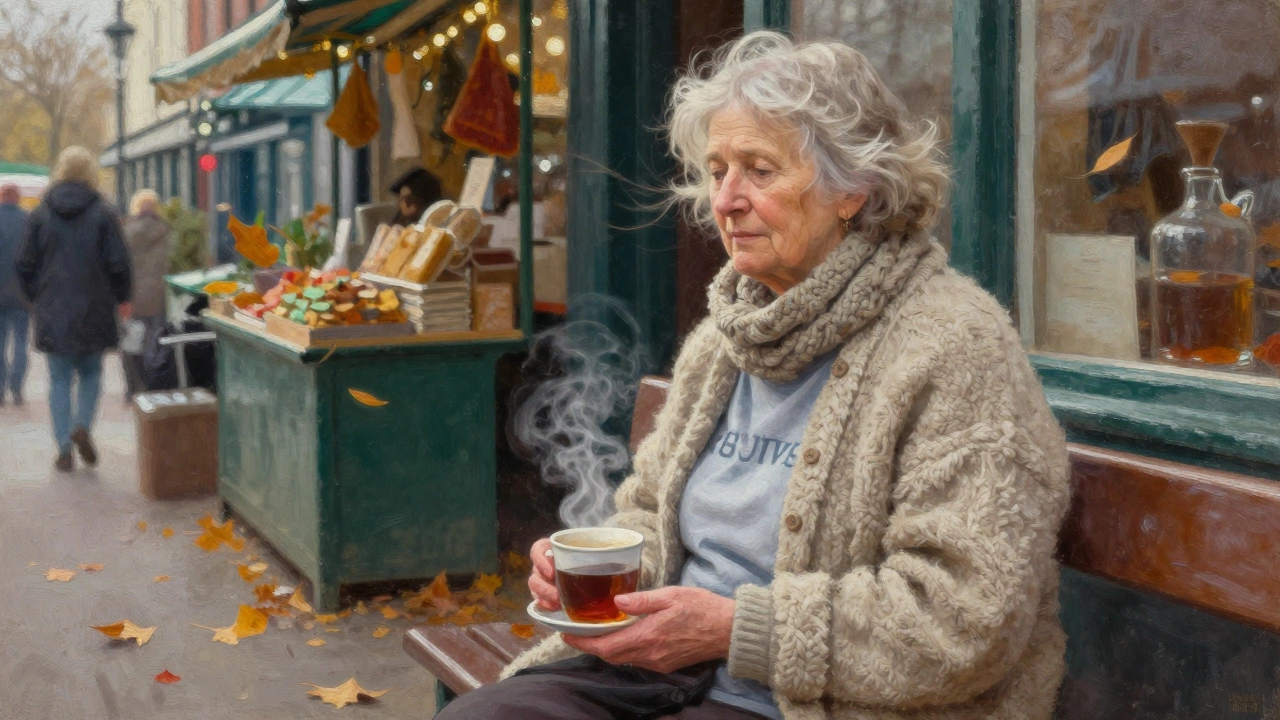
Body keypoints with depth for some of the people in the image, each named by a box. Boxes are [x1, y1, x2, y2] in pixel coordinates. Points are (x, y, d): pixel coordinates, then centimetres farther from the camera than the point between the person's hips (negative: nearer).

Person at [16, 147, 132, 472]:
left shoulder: (41, 214, 1)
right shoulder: (103, 213, -7)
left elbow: (26, 264, 4)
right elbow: (117, 263, -7)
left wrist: (36, 299, 17)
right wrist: (122, 298, 8)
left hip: (52, 313, 2)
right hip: (93, 311, -1)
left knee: (59, 379, 8)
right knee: (90, 373, 16)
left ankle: (64, 450, 6)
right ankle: (82, 425, -6)